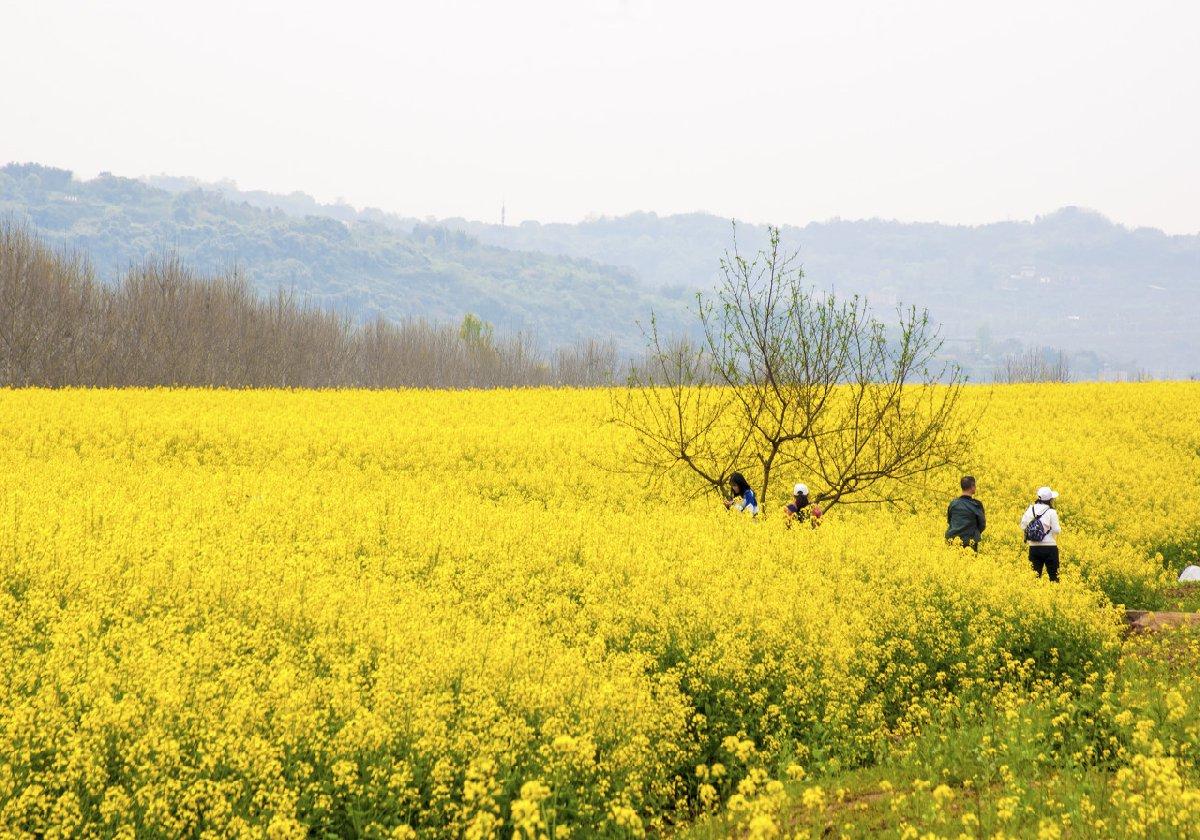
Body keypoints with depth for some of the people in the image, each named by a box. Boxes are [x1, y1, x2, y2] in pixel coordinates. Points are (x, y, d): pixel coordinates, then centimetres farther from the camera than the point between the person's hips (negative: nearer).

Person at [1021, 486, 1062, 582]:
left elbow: (1023, 527, 3)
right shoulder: (1051, 512, -11)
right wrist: (1060, 527, 11)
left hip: (1034, 548, 4)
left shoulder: (1031, 510, 0)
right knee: (1053, 576, 5)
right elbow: (1056, 530, -10)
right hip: (1049, 547, -4)